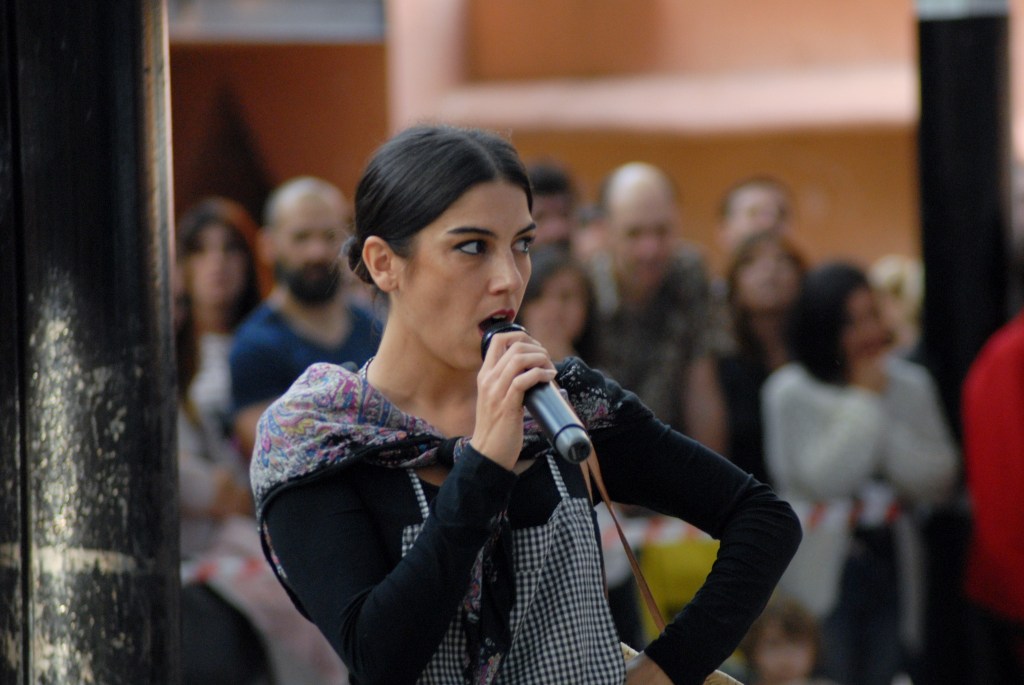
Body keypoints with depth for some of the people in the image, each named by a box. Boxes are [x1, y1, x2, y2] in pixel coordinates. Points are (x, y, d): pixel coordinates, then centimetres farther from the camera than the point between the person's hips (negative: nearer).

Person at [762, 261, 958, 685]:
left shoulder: (910, 384, 6)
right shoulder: (791, 393, -6)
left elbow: (938, 482, -2)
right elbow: (823, 478, -19)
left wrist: (884, 416, -12)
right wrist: (865, 400, -11)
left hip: (893, 569, 4)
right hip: (822, 577, -4)